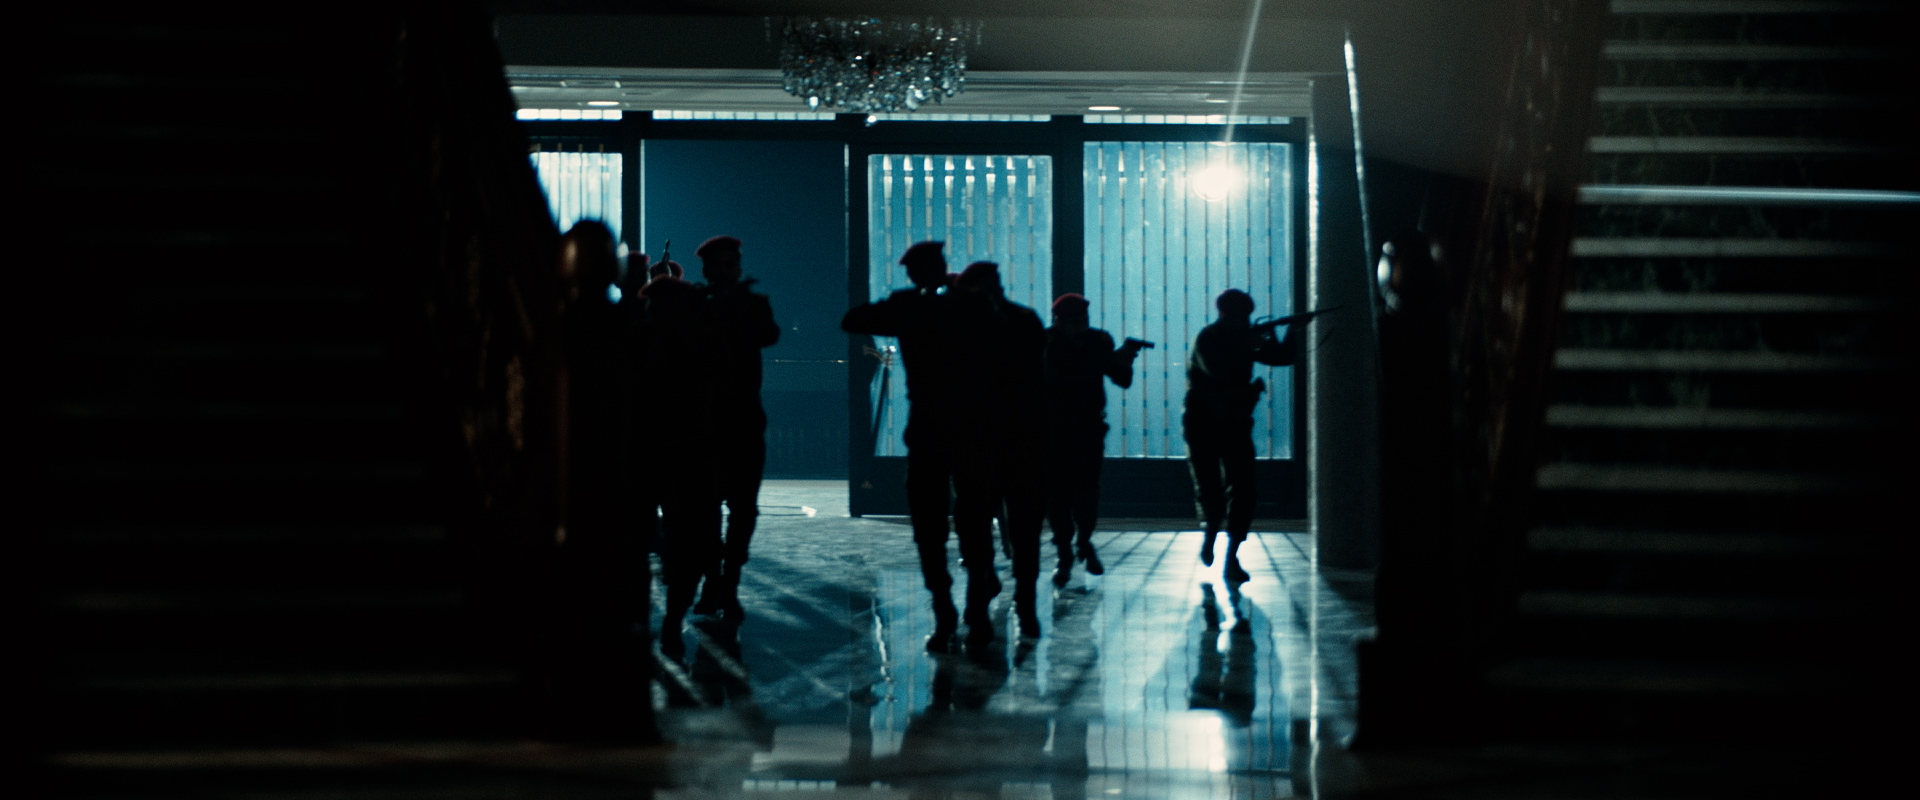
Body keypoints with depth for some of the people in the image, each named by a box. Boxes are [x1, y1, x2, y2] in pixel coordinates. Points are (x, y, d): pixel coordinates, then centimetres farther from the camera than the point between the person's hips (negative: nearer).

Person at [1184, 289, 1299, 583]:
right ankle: (1211, 533, 29)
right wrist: (1248, 348, -27)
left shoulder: (1245, 338, 6)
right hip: (1203, 424, -5)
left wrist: (1292, 336, -11)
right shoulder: (1207, 340, -11)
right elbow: (1216, 369, -29)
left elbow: (1282, 357, 7)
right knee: (1210, 490, -3)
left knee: (1243, 491, -7)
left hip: (1235, 425, 5)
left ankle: (1232, 557, -4)